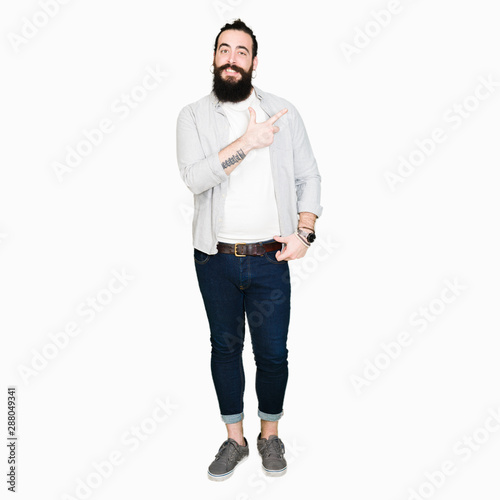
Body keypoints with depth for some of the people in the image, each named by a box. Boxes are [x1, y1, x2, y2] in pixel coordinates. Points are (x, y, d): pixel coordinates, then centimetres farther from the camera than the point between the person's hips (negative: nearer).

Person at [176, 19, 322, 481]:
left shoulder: (283, 112, 4)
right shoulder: (194, 116, 2)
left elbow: (309, 177, 5)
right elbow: (195, 177, -14)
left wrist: (304, 231, -7)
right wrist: (246, 142, -21)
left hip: (270, 258, 0)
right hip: (215, 258, 1)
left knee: (273, 352, 7)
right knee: (225, 347, 13)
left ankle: (270, 435, 34)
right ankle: (234, 440, 33)